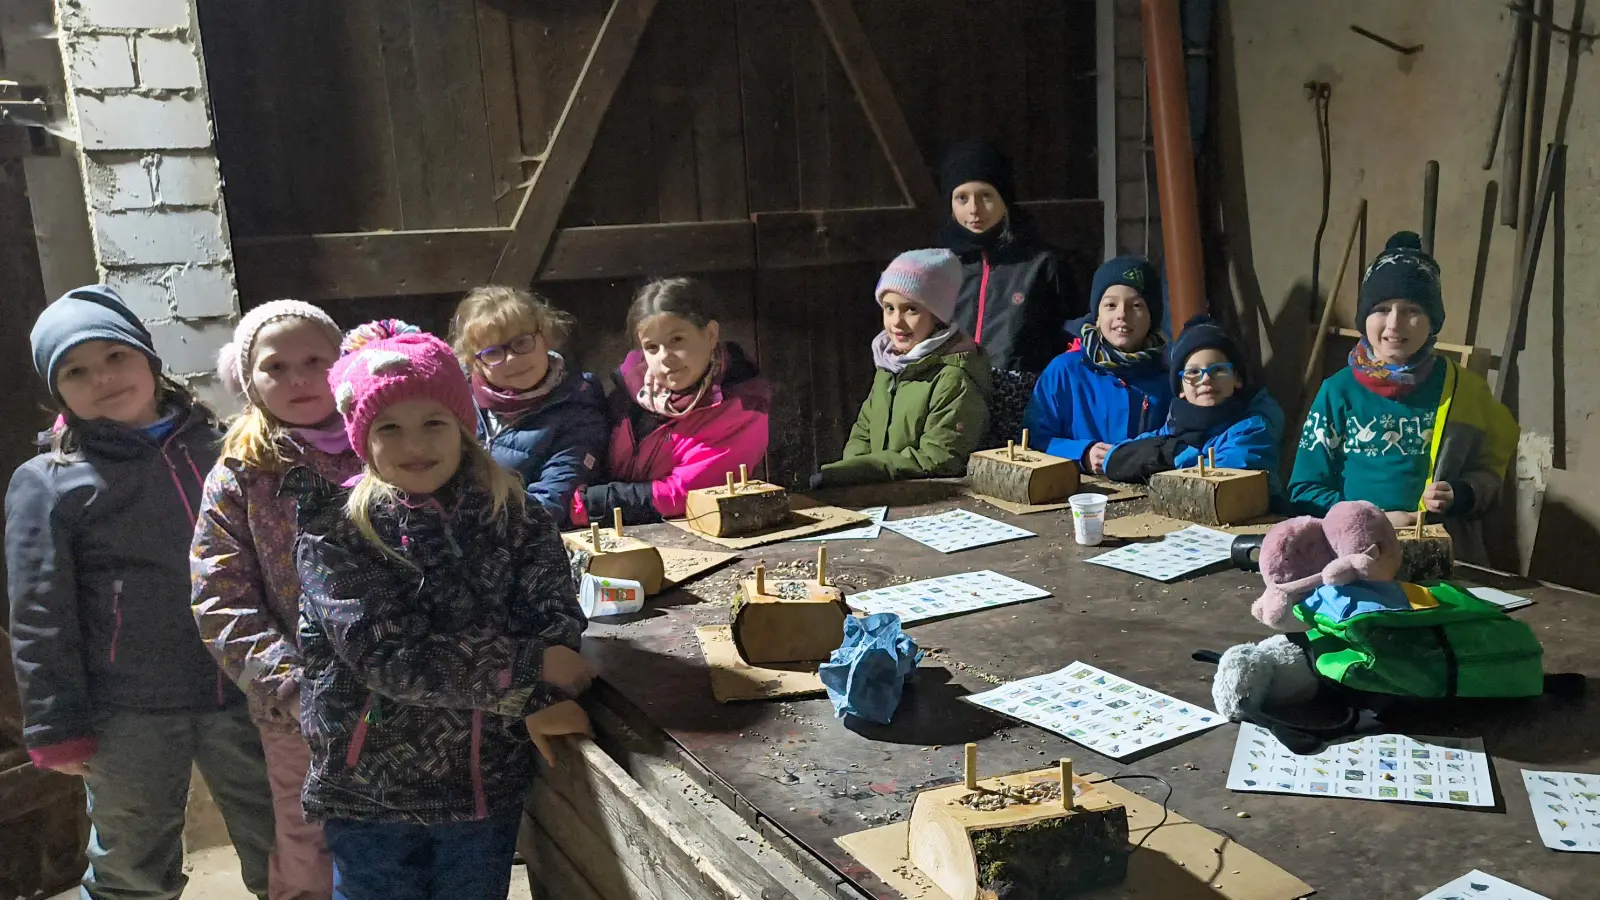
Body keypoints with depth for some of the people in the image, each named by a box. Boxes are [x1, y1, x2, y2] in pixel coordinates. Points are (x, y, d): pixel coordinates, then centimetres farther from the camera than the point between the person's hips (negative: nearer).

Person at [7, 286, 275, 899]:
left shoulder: (219, 449, 7)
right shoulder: (46, 483, -3)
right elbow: (39, 617, -4)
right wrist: (57, 726, -6)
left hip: (244, 696, 3)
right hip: (129, 715, -2)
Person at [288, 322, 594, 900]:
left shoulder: (513, 517, -2)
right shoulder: (334, 533, -11)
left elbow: (555, 613, -10)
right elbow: (386, 655, -20)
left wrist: (541, 701, -30)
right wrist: (528, 673, -24)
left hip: (489, 782, 2)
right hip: (369, 791, -2)